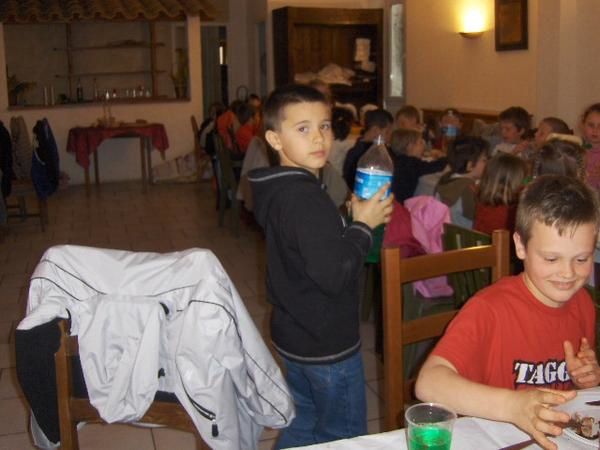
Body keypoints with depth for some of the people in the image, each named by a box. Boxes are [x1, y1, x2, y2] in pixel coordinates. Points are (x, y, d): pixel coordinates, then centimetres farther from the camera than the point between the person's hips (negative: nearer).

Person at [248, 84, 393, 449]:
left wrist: (353, 219, 1)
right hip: (326, 345, -9)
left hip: (295, 335, 9)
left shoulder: (280, 190, 4)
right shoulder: (306, 198, -27)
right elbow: (334, 274, -30)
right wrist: (363, 225, -19)